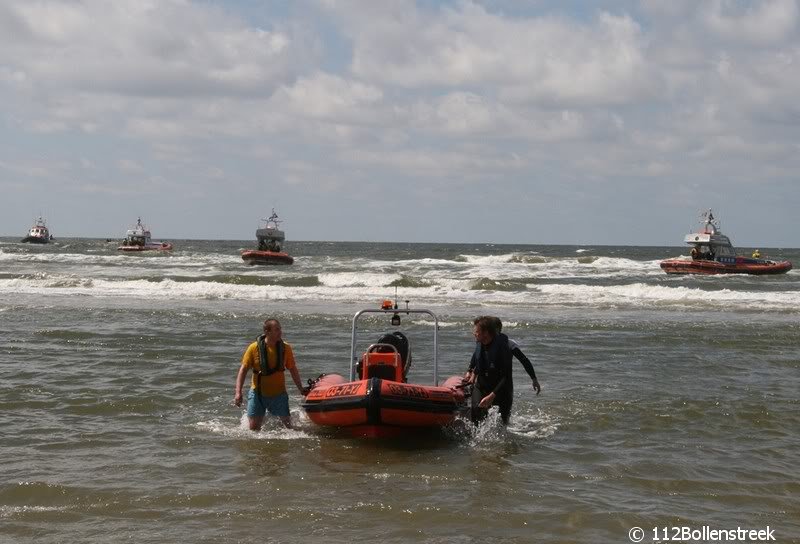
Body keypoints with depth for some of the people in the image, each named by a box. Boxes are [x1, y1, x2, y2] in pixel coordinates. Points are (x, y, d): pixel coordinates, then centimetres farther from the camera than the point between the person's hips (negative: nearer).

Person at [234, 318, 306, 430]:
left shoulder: (286, 348, -3)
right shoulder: (254, 348, -9)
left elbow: (293, 370, 6)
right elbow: (243, 370, -6)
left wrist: (301, 390, 6)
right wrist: (238, 392, -14)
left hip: (278, 394, 1)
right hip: (257, 393, -1)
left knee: (287, 424, -6)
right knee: (254, 428, 0)